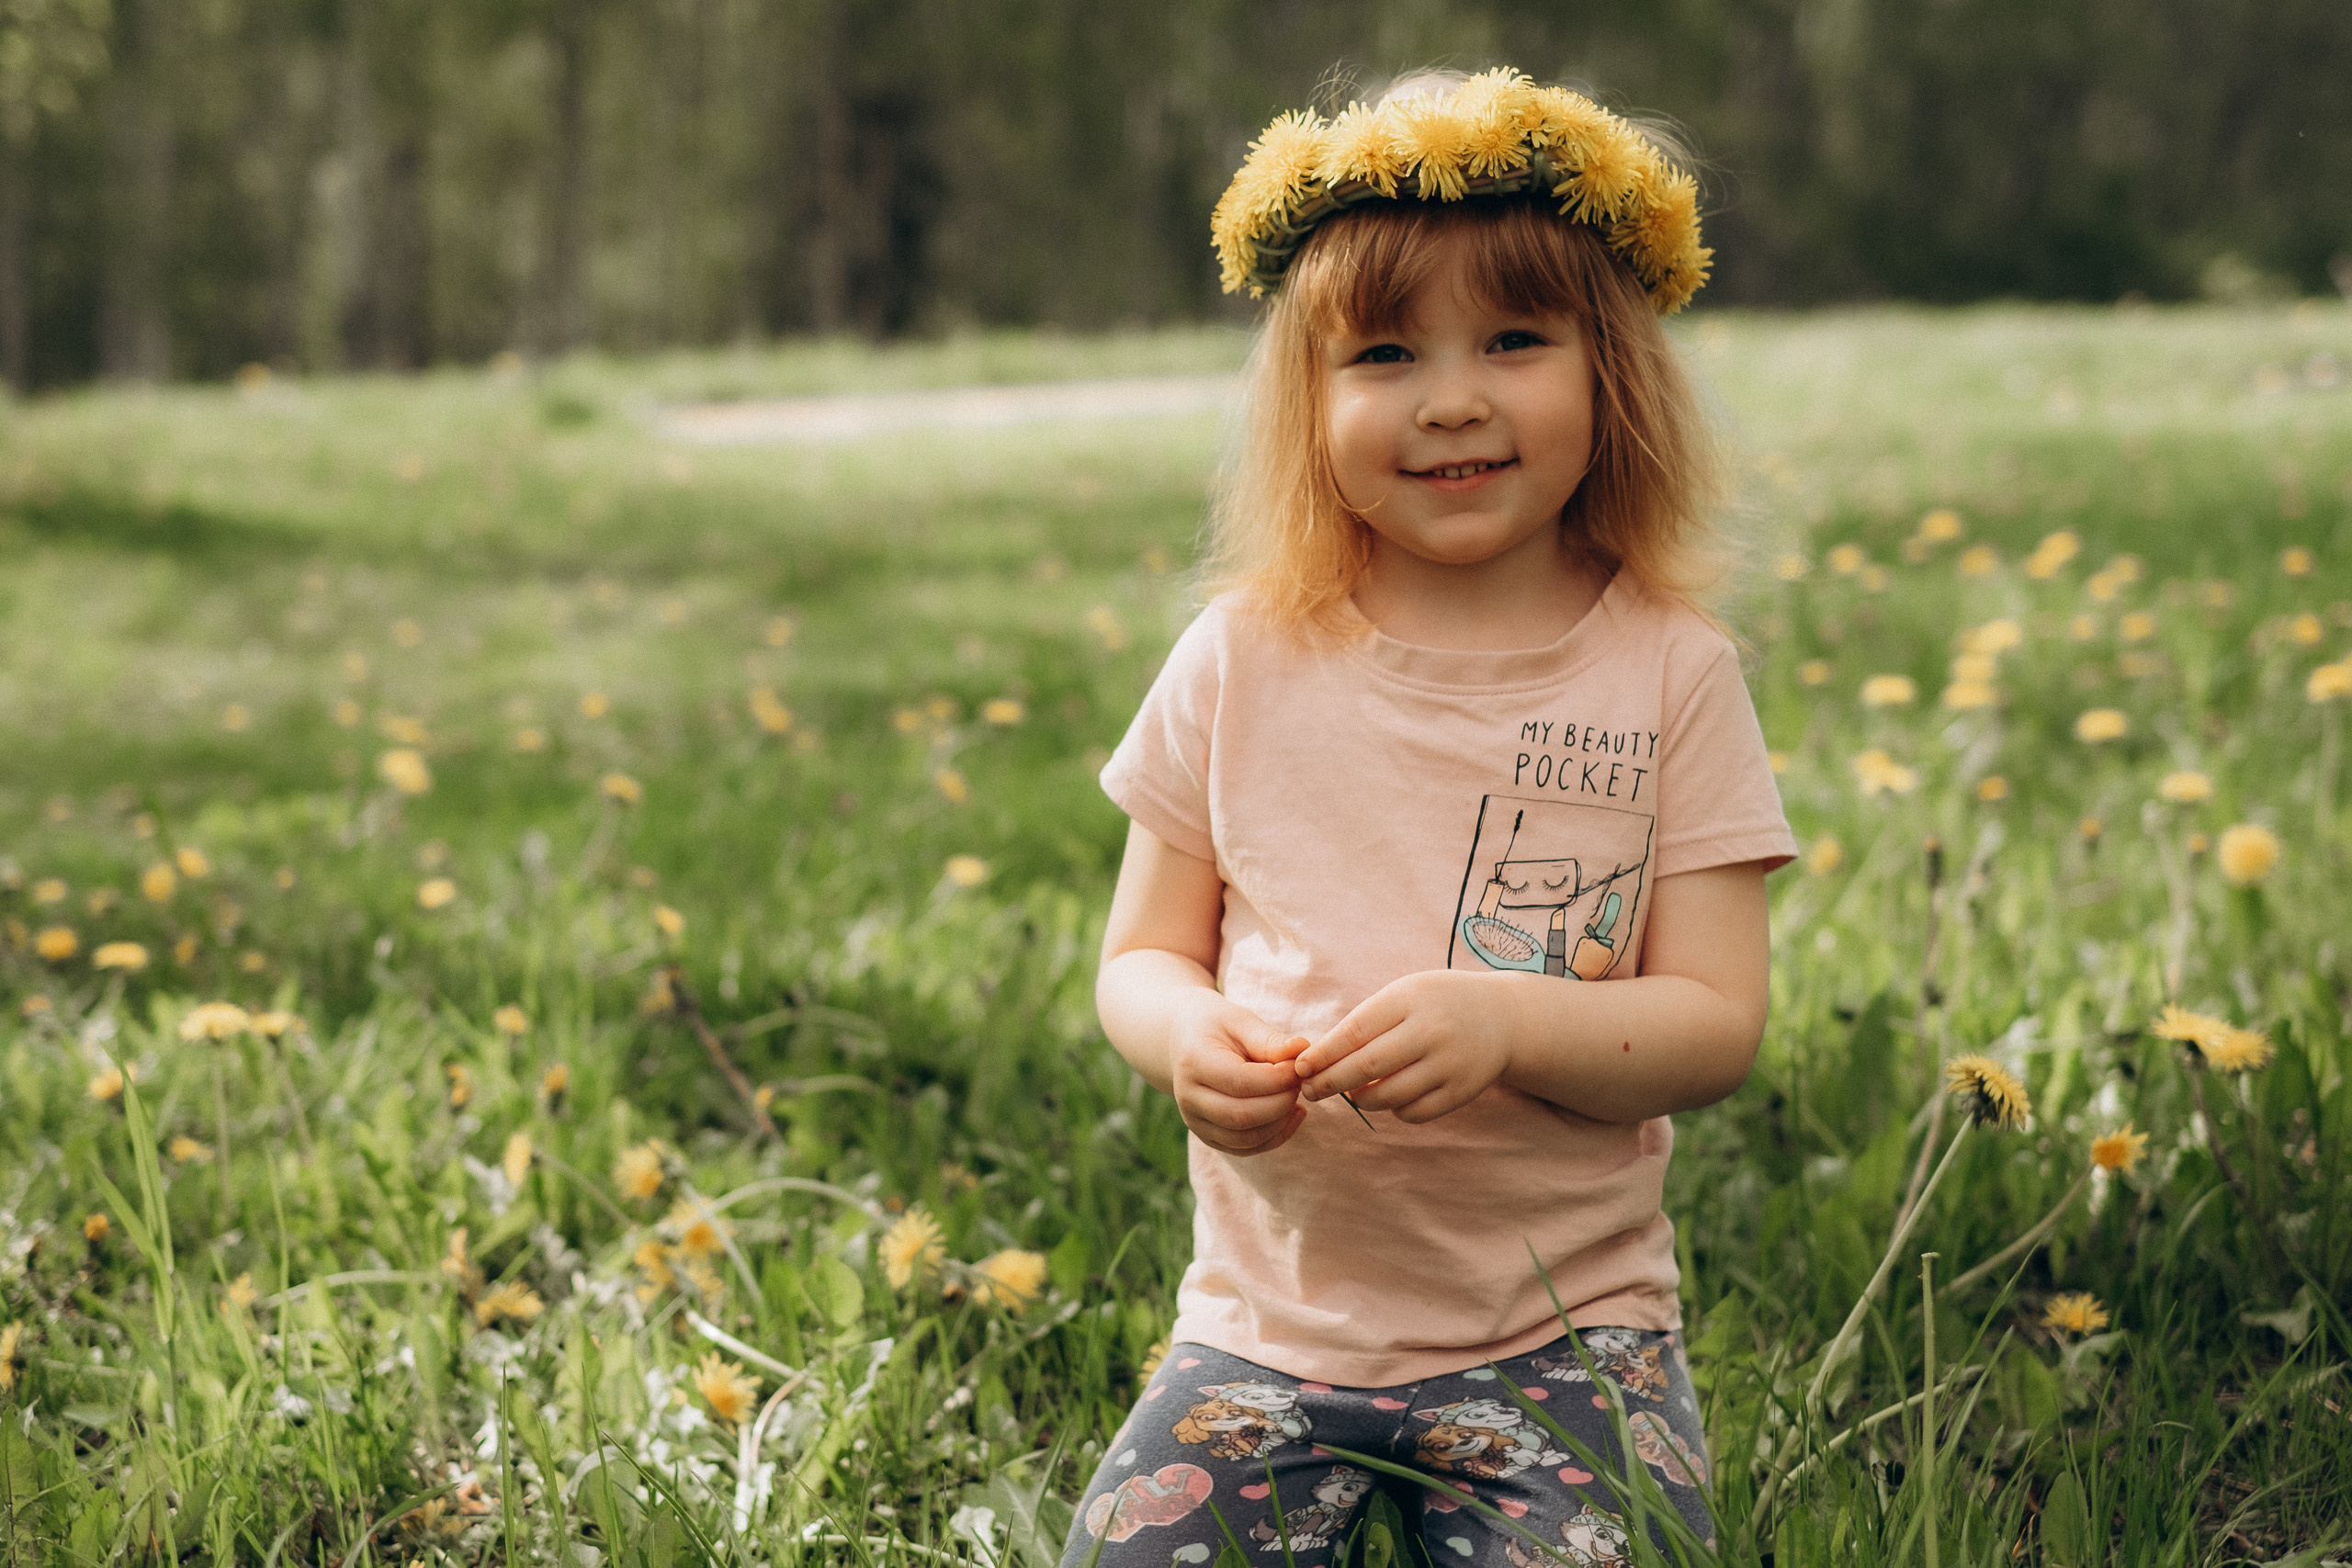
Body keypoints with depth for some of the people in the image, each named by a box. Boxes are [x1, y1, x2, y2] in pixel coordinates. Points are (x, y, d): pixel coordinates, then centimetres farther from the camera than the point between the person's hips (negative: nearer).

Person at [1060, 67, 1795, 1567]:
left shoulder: (1670, 673, -2)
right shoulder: (1242, 665, 1)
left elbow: (1717, 1025, -5)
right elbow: (1141, 955, 8)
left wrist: (1504, 1020, -23)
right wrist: (1188, 1034, -15)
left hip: (1563, 1331, -1)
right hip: (1270, 1318, 1)